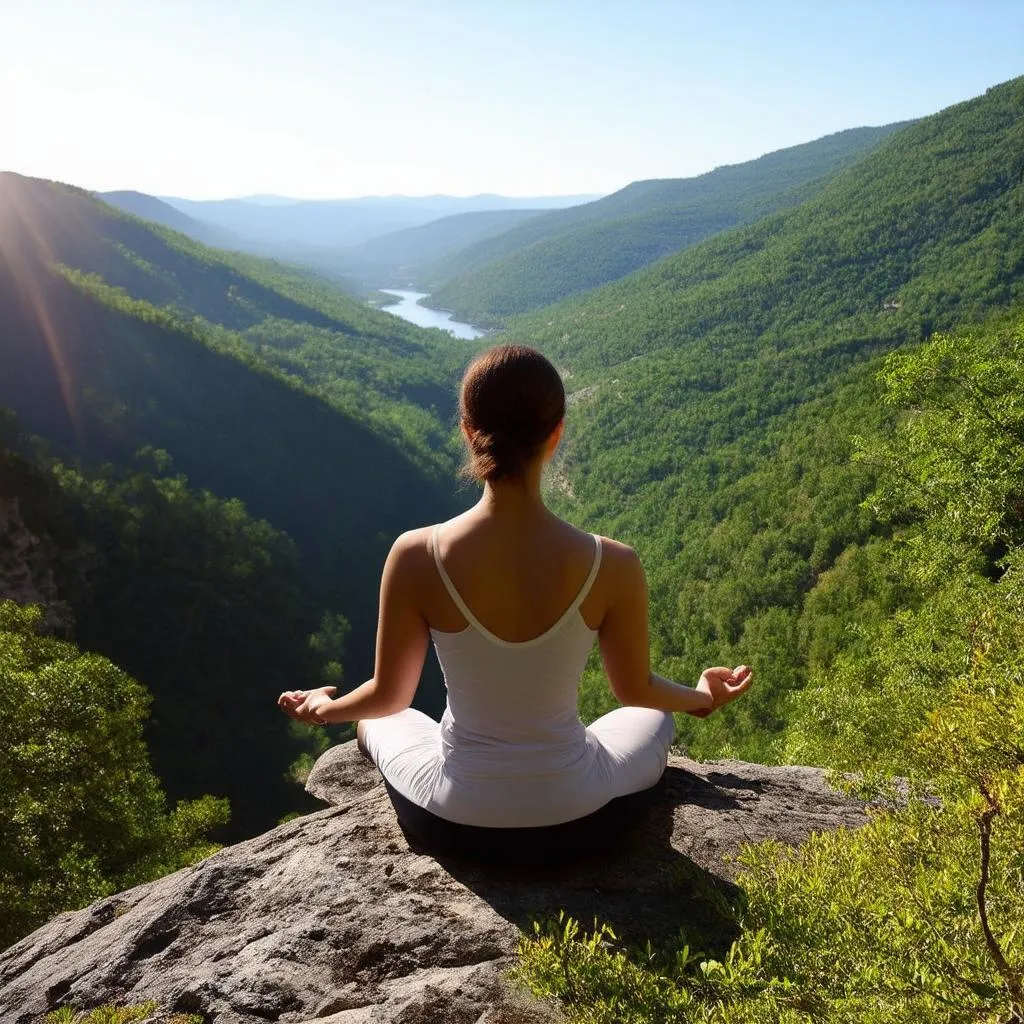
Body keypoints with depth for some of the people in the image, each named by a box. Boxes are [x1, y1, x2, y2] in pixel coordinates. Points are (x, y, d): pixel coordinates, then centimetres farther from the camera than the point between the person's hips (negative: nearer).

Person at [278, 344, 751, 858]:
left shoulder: (416, 557, -22)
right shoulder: (612, 567, -22)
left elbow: (389, 694, -8)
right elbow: (636, 690, -4)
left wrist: (323, 708, 15)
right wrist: (703, 696, 19)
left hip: (452, 821, 0)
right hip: (571, 818, 1)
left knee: (376, 722, 33)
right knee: (655, 719, 33)